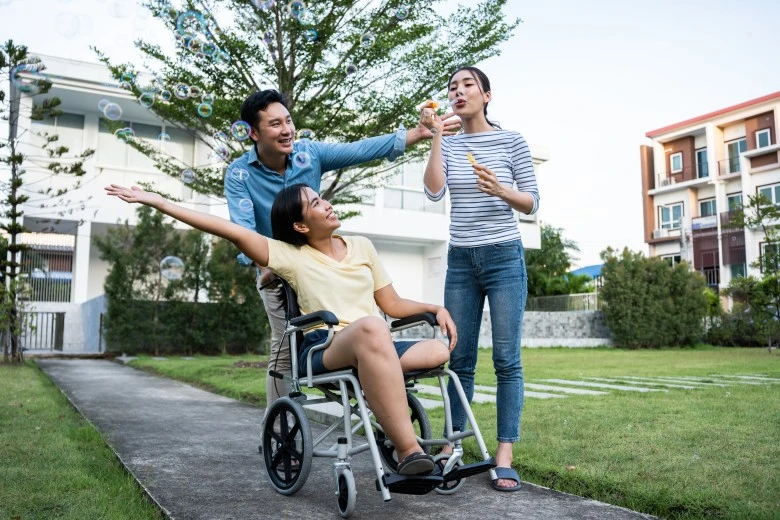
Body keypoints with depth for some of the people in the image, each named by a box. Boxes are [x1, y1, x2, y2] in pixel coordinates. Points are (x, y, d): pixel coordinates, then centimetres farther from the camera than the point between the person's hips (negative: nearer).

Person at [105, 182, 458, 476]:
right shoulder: (291, 256, 8)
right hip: (323, 350, -5)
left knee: (438, 351, -26)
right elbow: (230, 230, 0)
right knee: (371, 328, -40)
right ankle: (408, 450, -36)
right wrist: (158, 202, -3)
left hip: (374, 349, 5)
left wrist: (435, 308, 5)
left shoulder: (362, 247, 21)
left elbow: (392, 304, 22)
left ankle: (393, 430, -8)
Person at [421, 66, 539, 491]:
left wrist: (502, 191, -18)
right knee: (459, 359, 4)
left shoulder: (512, 141, 2)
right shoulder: (448, 145, 9)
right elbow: (433, 192, -8)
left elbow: (533, 204, 1)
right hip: (460, 260, 3)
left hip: (504, 257, -3)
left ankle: (504, 457, 1)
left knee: (506, 359, -4)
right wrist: (436, 135, -8)